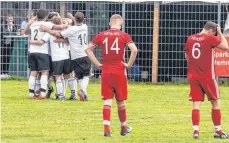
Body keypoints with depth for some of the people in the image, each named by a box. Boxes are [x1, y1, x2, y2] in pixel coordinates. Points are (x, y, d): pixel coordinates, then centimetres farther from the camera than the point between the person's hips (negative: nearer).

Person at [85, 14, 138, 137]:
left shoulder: (101, 35, 5)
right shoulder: (124, 36, -3)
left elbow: (88, 49, 6)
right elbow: (134, 50, -17)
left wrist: (98, 64, 6)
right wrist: (129, 64, -5)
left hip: (106, 72, 1)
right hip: (120, 72, -1)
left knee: (107, 101, -1)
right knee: (120, 101, 12)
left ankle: (106, 128, -14)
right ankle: (124, 127, 26)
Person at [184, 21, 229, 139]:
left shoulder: (190, 39, 7)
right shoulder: (210, 38, -10)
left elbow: (186, 55, 17)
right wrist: (220, 33, 2)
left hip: (193, 76, 4)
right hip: (207, 76, -4)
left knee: (196, 104, 4)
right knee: (215, 102, 8)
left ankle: (196, 131, -5)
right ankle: (218, 131, 12)